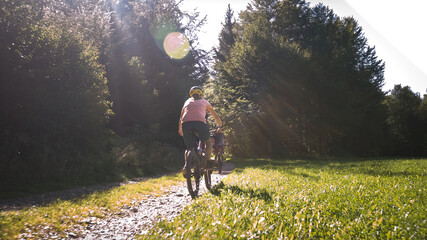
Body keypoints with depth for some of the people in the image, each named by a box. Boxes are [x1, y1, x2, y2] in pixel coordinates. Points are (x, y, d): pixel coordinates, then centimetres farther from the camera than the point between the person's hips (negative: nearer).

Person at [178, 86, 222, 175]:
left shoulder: (187, 102, 31)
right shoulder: (204, 101, 26)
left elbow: (181, 118, 36)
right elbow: (215, 116, 31)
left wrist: (179, 129, 50)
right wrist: (220, 126, 44)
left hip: (186, 124, 2)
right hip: (200, 123, -2)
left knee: (189, 147, 20)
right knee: (209, 142, 20)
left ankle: (186, 165, -2)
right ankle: (206, 161, -2)